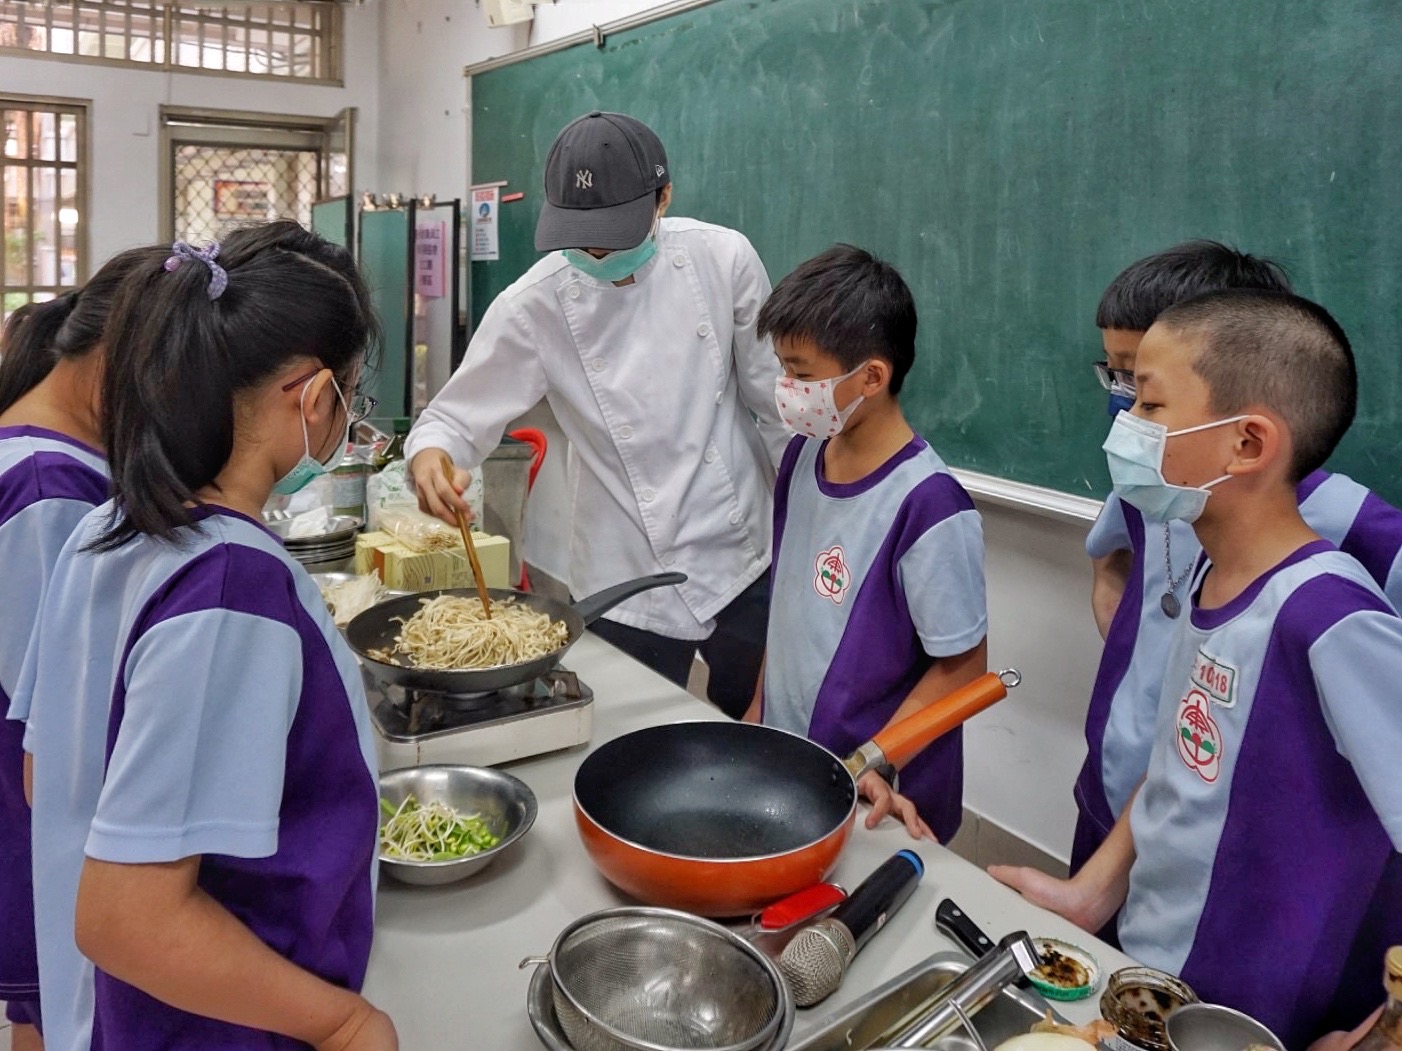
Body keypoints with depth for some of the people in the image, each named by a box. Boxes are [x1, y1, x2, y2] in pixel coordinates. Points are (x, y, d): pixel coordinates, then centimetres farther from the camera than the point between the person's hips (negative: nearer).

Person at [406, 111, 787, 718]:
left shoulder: (722, 259, -9)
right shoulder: (535, 305, -13)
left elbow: (773, 396, 0)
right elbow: (457, 417, -6)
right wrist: (430, 456, -30)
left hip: (742, 560, 2)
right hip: (629, 587, -1)